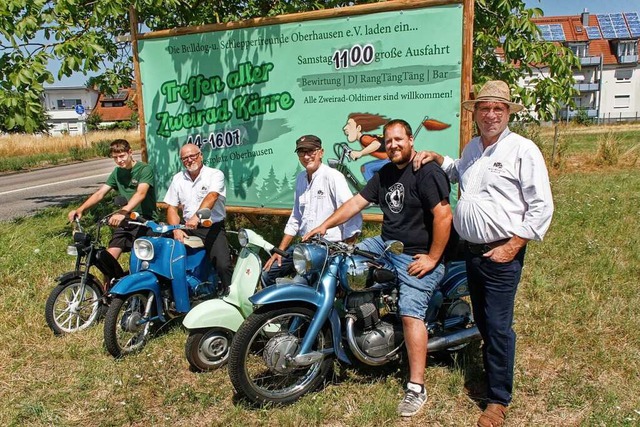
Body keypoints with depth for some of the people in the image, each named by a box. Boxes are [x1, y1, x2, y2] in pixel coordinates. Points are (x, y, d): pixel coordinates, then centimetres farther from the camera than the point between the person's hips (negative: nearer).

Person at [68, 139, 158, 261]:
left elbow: (140, 193, -27)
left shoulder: (144, 169, -10)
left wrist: (122, 212, -42)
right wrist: (80, 209, -11)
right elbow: (100, 193, 5)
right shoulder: (117, 172, 11)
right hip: (126, 222, 6)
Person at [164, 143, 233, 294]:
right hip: (188, 228, 5)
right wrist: (176, 229, -10)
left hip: (213, 227, -5)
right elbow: (172, 208, 9)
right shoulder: (178, 179, 11)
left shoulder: (215, 174, -5)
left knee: (223, 265, -23)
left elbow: (211, 197, -24)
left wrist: (197, 216, -41)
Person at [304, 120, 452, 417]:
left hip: (418, 256, -9)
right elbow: (357, 202, 11)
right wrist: (325, 225, 3)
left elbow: (443, 215, -21)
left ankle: (416, 388, -11)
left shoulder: (427, 172, -15)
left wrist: (432, 258, -20)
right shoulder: (385, 173, 12)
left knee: (410, 312, -18)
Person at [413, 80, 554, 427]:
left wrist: (513, 246, -17)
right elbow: (459, 172, 36)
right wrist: (436, 158, 18)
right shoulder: (472, 148, 12)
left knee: (498, 326, -1)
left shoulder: (523, 149, -11)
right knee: (482, 321, 18)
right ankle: (491, 370, 38)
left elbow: (542, 206, -13)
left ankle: (498, 399, 13)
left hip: (502, 254, -7)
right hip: (472, 250, 7)